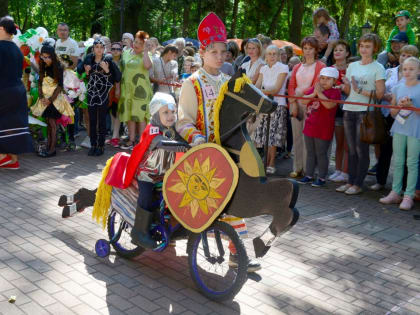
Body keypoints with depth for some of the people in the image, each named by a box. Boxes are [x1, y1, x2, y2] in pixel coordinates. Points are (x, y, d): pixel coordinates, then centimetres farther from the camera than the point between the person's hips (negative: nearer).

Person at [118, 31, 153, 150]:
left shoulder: (145, 55, 0)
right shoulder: (126, 53, 13)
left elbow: (147, 65, -23)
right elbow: (121, 70, 17)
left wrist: (145, 51, -15)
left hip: (141, 89, -5)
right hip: (127, 89, 5)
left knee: (140, 115, -4)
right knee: (129, 115, 8)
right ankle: (131, 140, 17)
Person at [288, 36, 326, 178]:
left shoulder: (320, 66, 3)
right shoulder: (297, 67, 18)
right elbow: (291, 86, 9)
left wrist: (301, 94, -16)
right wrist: (293, 103, -5)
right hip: (296, 104, 5)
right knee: (296, 136, 4)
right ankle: (297, 168, 9)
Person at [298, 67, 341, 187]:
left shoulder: (335, 92, -7)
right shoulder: (314, 88, 11)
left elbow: (329, 104, -25)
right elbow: (303, 101, 1)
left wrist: (319, 92, -20)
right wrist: (314, 93, -13)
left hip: (323, 130, -6)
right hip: (310, 127, 6)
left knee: (321, 154, 1)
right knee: (310, 153, 15)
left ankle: (322, 178, 11)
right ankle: (309, 175, 25)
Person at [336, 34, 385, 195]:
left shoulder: (378, 68, -1)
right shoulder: (352, 66, 15)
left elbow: (380, 94, -9)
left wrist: (360, 90, -17)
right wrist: (346, 85, -5)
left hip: (365, 111, -5)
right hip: (349, 110, 5)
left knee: (361, 149, -3)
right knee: (351, 149, 10)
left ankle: (358, 184, 4)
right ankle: (350, 181, 17)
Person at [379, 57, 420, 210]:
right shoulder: (398, 88, 9)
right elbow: (393, 112, 10)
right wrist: (400, 105, -8)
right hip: (399, 129, 4)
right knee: (398, 162, 10)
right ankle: (395, 193, 19)